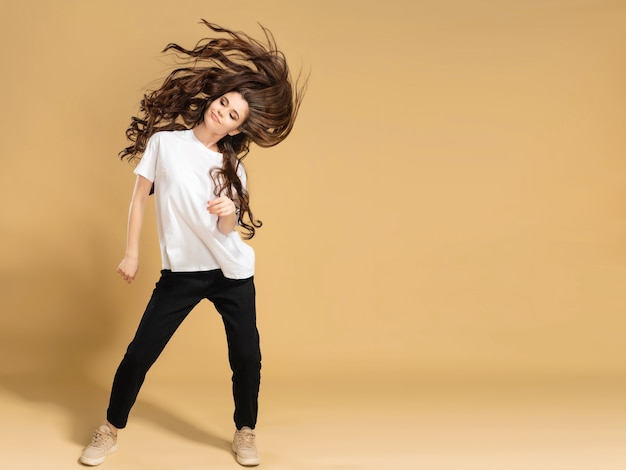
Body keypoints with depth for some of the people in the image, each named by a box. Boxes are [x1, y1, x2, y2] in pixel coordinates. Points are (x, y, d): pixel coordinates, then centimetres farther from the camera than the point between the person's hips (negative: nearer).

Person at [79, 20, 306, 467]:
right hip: (181, 272, -1)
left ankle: (245, 433, 25)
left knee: (247, 357, 4)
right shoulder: (165, 141, -2)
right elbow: (140, 196, 4)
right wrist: (132, 253, 1)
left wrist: (228, 210, -25)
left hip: (233, 274, 2)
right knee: (140, 353, 1)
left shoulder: (232, 167, 2)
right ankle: (110, 432, 22)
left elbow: (229, 229, -2)